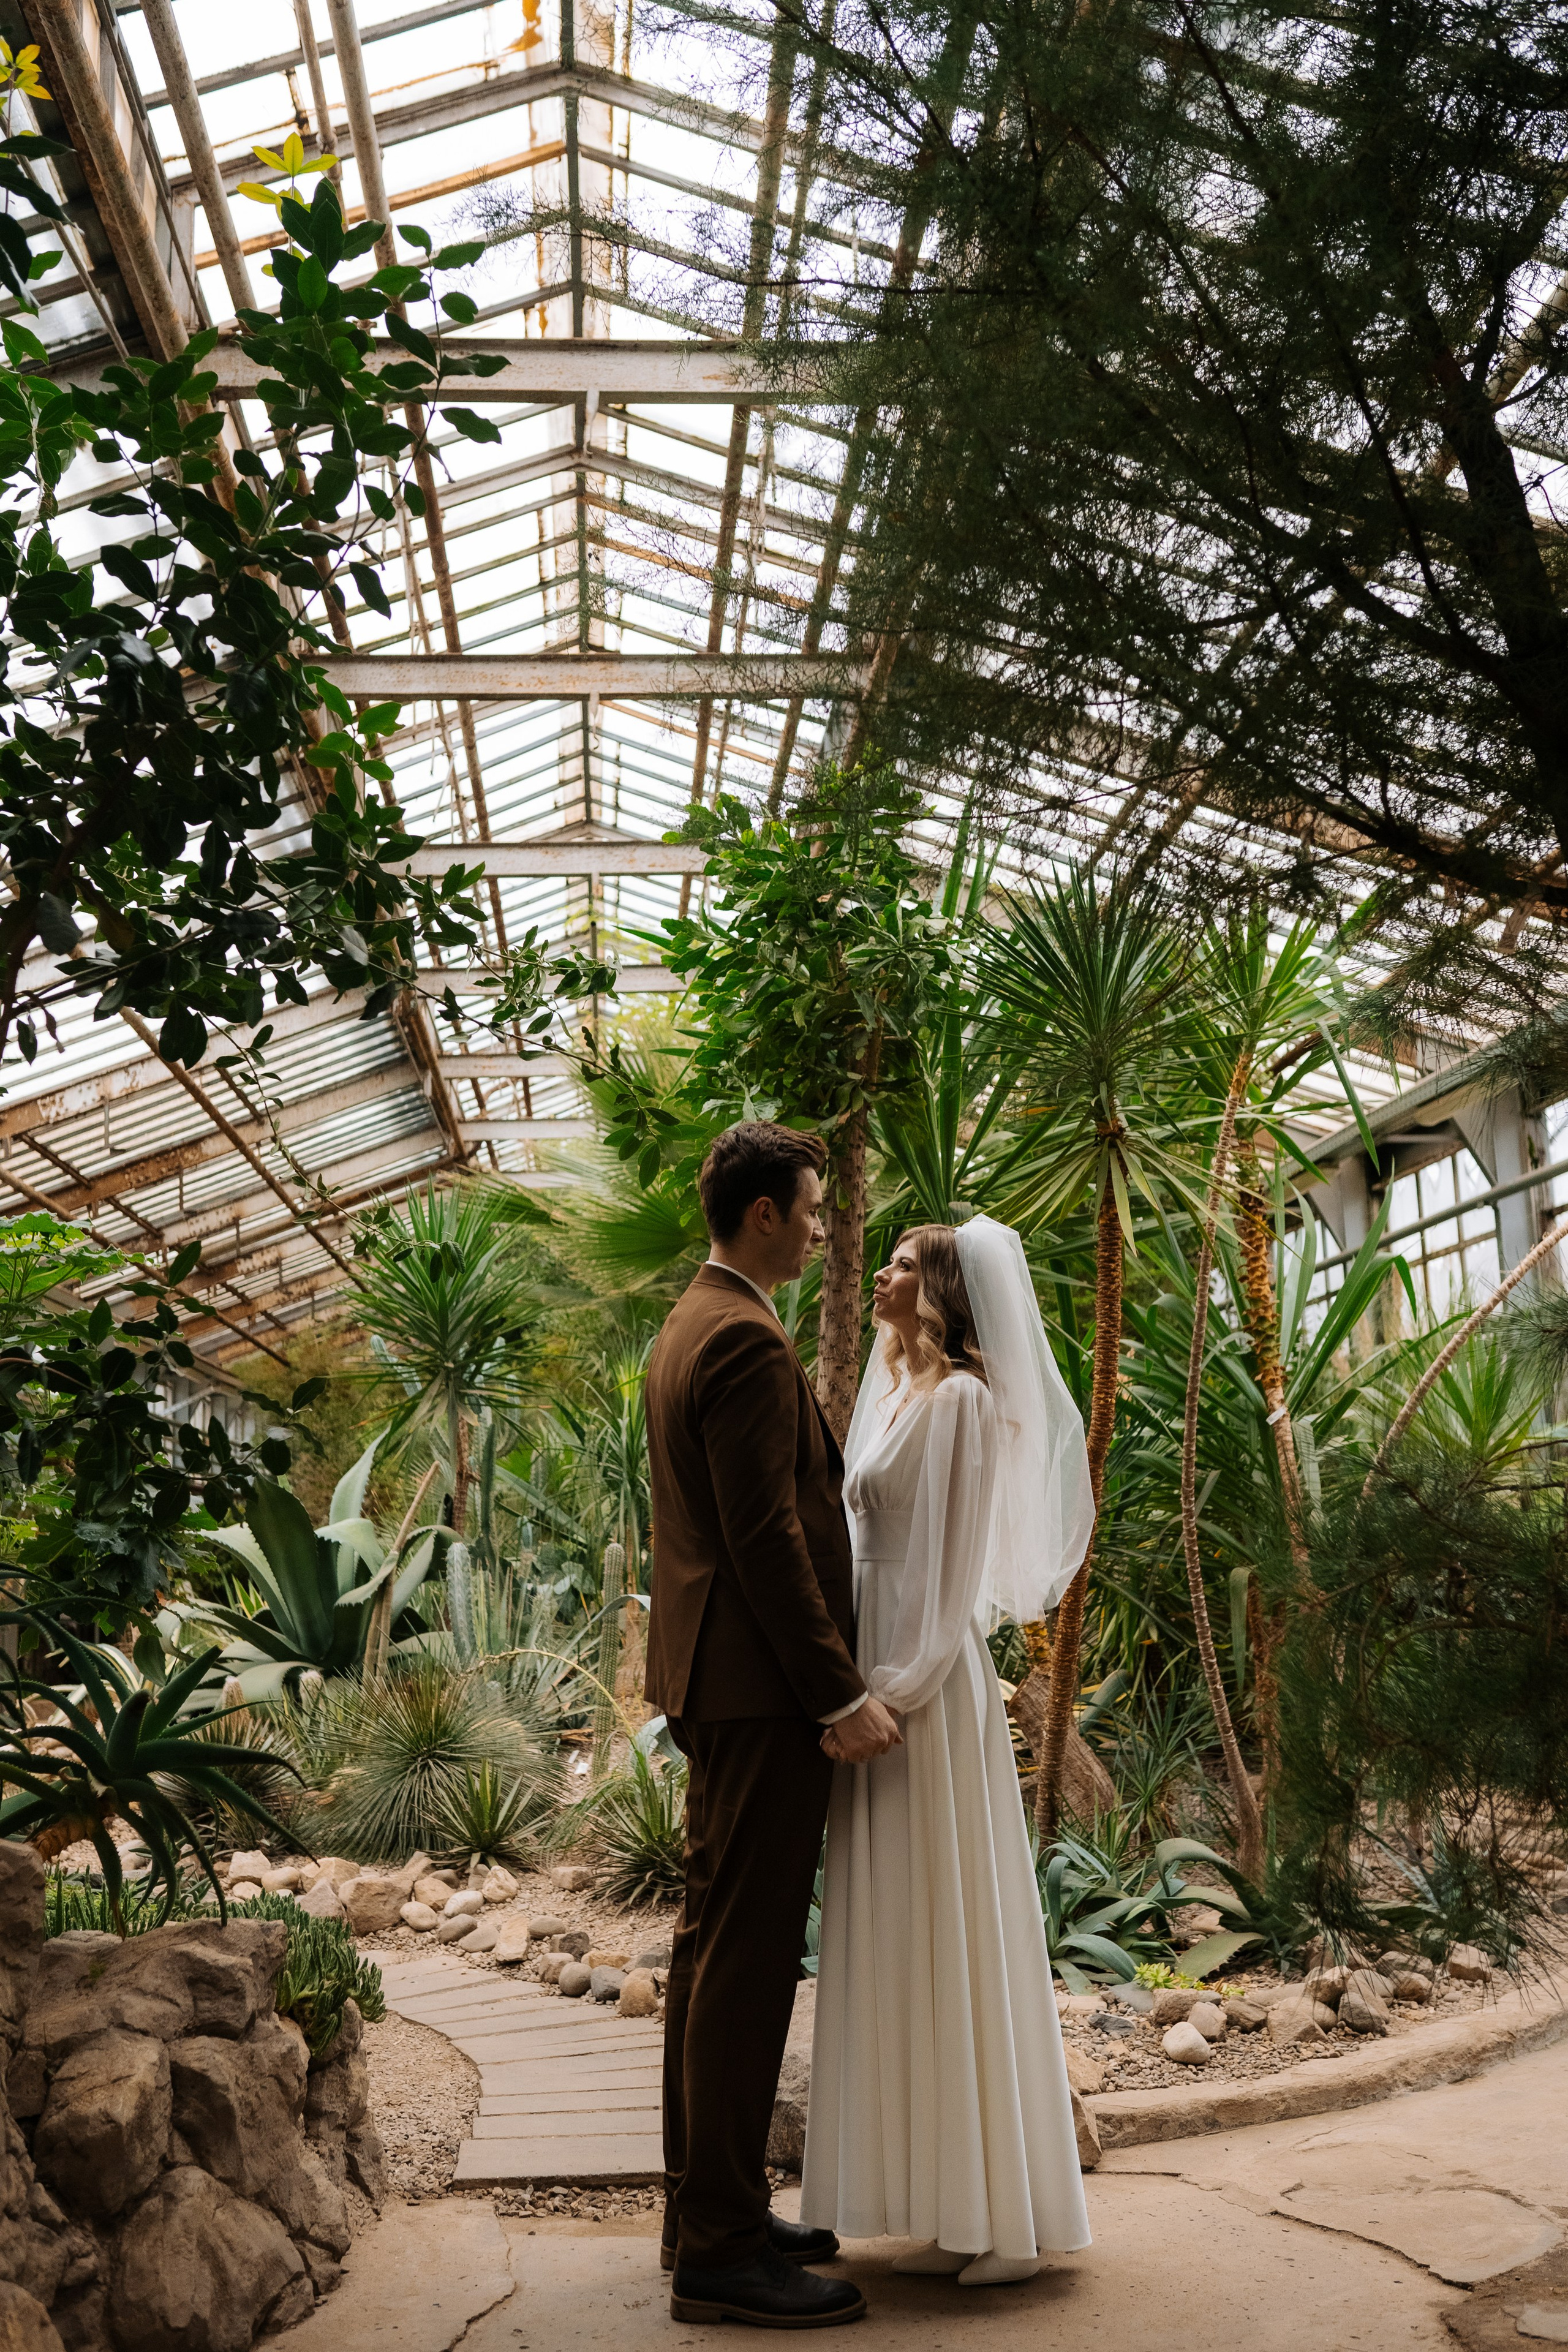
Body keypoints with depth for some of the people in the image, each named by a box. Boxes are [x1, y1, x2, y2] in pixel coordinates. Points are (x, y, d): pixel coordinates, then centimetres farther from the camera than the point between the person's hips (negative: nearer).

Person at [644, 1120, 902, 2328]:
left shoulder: (691, 1326, 15)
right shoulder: (747, 1340, -18)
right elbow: (768, 1537, -22)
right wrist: (841, 1694, -18)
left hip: (715, 1683, 11)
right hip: (762, 1687, -11)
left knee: (715, 1947, 17)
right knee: (747, 1957, -2)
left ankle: (709, 2207, 30)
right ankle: (722, 2248, 10)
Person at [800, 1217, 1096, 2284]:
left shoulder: (964, 1401, -11)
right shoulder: (898, 1392, 14)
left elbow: (954, 1568, -16)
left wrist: (889, 1692, -18)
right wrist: (861, 1692, 14)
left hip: (927, 1684, -9)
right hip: (880, 1678, 9)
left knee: (950, 1927, 0)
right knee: (898, 1936, 13)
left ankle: (1005, 2212, 14)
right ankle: (950, 2204, 25)